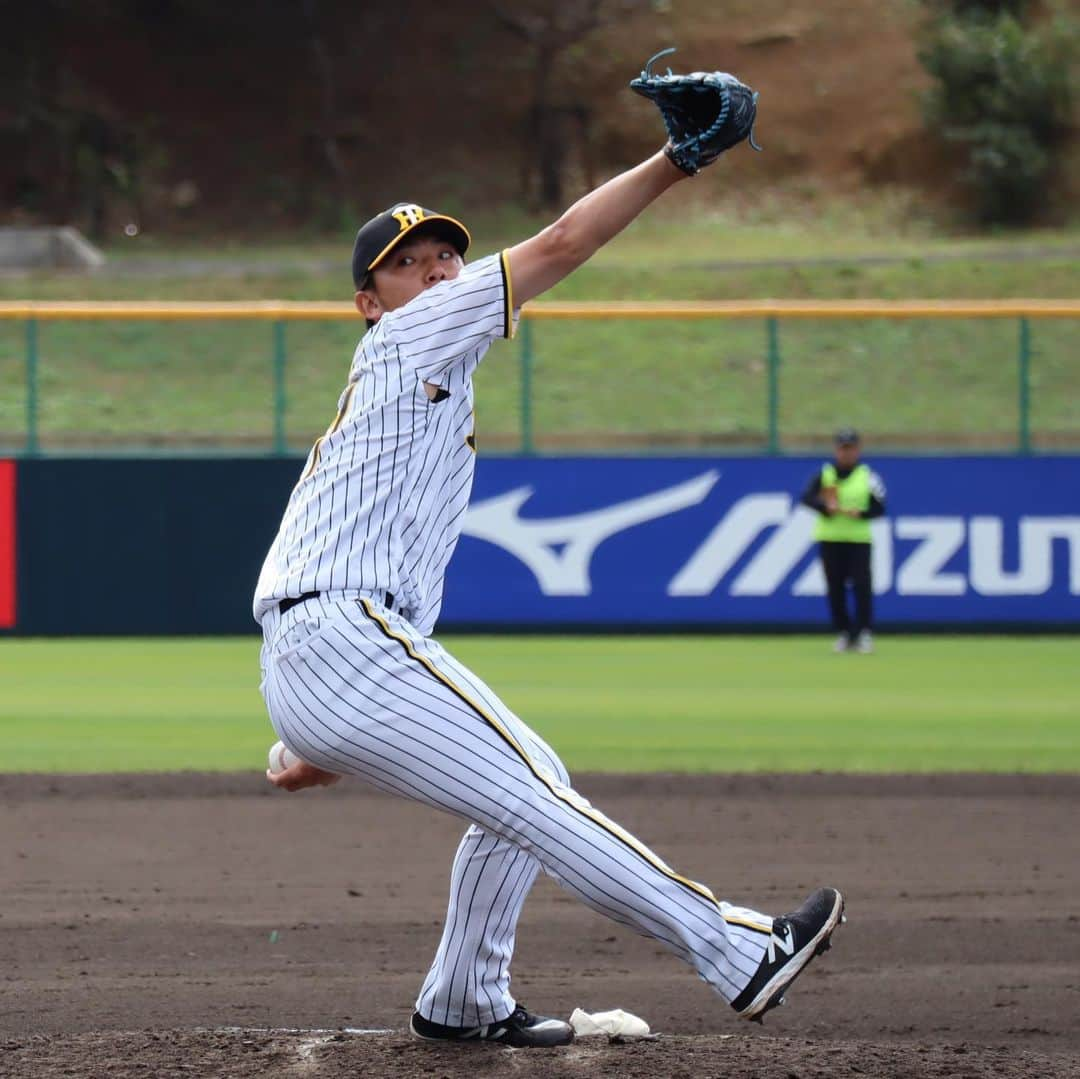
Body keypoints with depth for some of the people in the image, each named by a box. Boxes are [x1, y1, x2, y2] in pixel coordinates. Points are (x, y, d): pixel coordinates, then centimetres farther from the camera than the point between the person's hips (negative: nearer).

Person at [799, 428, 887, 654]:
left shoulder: (868, 475, 3)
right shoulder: (825, 473, 4)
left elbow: (879, 508, 3)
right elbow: (806, 498, -6)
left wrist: (860, 513, -15)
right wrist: (826, 507, -22)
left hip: (859, 539, -1)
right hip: (829, 539, 1)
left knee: (862, 586, -11)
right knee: (835, 588, 3)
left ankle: (864, 634, -6)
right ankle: (843, 633, 14)